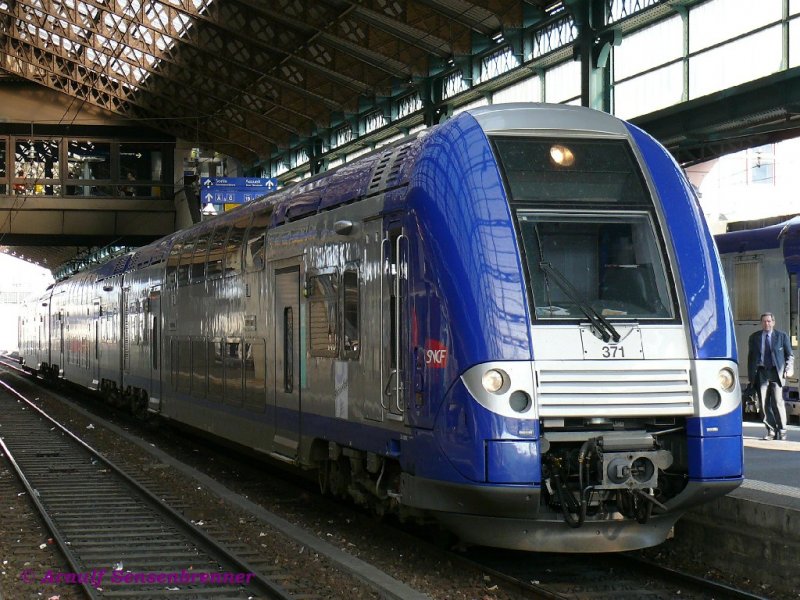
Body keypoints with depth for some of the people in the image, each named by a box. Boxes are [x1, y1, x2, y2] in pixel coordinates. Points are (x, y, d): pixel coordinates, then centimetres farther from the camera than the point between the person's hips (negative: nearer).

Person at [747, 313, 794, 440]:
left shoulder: (782, 336, 9)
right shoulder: (754, 337, 13)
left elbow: (790, 355, 12)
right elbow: (750, 357, 14)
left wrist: (789, 369, -3)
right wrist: (751, 376, 8)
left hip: (776, 372, -2)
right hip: (761, 373, 2)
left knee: (777, 401, -10)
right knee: (764, 403, -2)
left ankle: (782, 431, 0)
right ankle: (771, 431, 5)